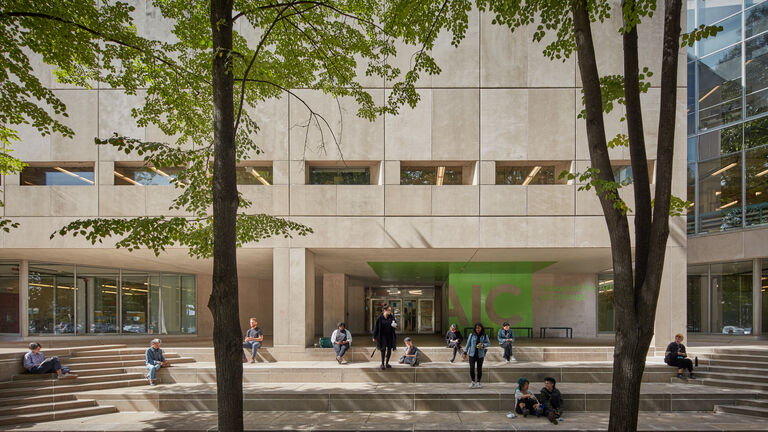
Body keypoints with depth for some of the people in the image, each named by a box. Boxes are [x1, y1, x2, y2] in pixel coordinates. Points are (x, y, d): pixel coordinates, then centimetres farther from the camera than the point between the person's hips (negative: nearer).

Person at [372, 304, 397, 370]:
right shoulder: (380, 318, -9)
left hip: (390, 335, 4)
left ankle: (387, 363, 20)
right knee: (383, 349, -10)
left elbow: (395, 323, 5)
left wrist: (395, 325, -21)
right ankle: (382, 364, 1)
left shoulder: (391, 317, -1)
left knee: (389, 349, 4)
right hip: (382, 336, -4)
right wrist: (374, 337, -4)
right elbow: (376, 327, -5)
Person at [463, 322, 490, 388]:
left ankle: (478, 382, 18)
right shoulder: (472, 335, 1)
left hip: (480, 355, 0)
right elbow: (468, 343, 6)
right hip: (472, 354, 0)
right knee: (471, 368, -8)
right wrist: (465, 352, 4)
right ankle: (473, 381, 9)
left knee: (479, 368, 4)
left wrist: (483, 345, -13)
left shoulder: (484, 336, 2)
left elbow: (488, 343, 7)